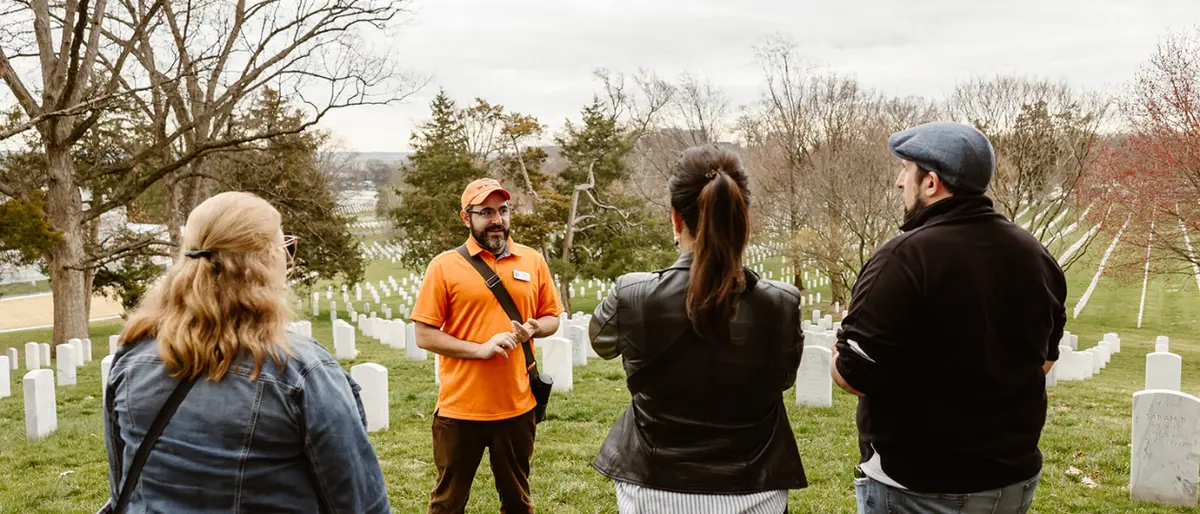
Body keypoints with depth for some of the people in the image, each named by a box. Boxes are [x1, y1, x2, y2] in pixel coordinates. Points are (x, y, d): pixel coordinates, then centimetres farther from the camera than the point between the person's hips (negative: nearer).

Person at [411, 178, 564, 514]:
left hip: (517, 405, 3)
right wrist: (480, 349, -18)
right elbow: (424, 335, -7)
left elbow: (552, 318, 12)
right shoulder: (445, 266, -6)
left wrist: (532, 329, -11)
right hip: (460, 407, -2)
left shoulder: (533, 261, 3)